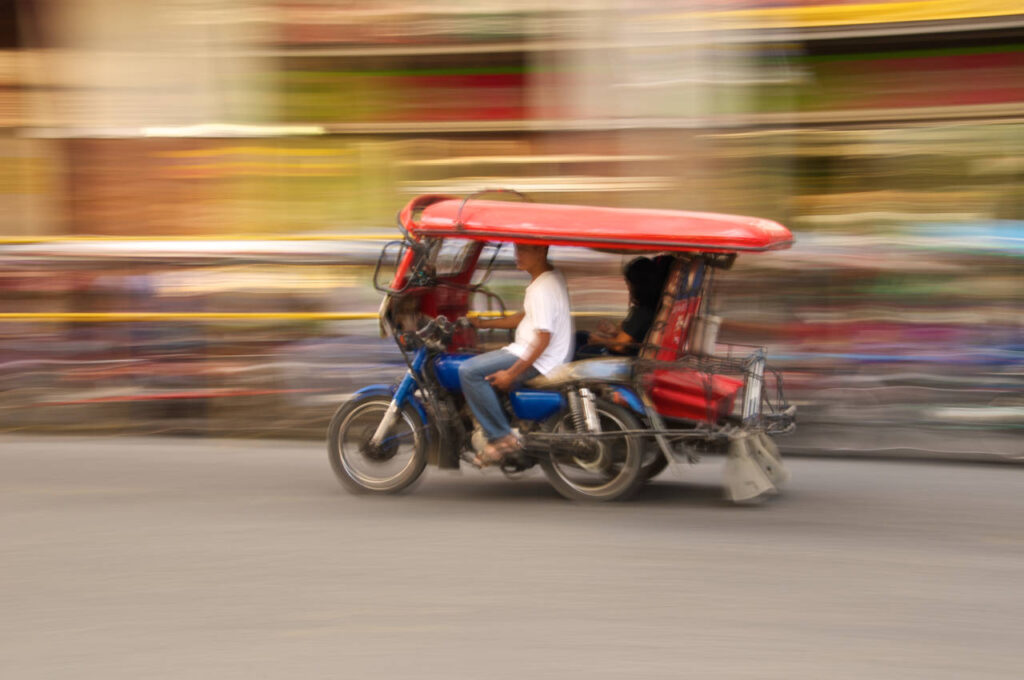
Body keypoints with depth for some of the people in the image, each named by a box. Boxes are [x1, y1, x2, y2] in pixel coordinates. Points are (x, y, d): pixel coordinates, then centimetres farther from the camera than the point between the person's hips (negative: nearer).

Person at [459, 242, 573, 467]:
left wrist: (511, 373, -23)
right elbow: (527, 317, 23)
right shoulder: (548, 278, 12)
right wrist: (484, 323, 20)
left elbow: (543, 339, -25)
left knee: (469, 371, -19)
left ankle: (501, 437, -17)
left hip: (540, 358, -11)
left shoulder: (543, 288, -21)